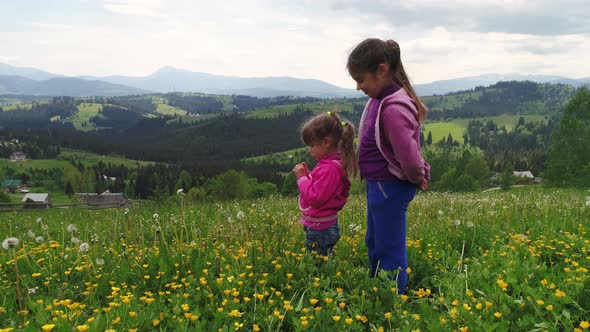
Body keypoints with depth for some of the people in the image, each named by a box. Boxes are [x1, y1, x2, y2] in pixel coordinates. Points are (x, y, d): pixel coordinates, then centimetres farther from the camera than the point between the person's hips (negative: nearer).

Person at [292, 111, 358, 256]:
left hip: (320, 231, -10)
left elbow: (315, 197, -26)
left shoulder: (329, 168, -23)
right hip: (323, 227, 10)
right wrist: (307, 175, 3)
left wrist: (302, 177, -16)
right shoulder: (331, 163, 8)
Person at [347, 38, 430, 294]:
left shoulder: (393, 109, -28)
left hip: (390, 188, -10)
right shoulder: (380, 98, 2)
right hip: (378, 184, 10)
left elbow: (409, 159, -31)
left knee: (390, 249, 6)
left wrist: (416, 178, -11)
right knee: (374, 244, 25)